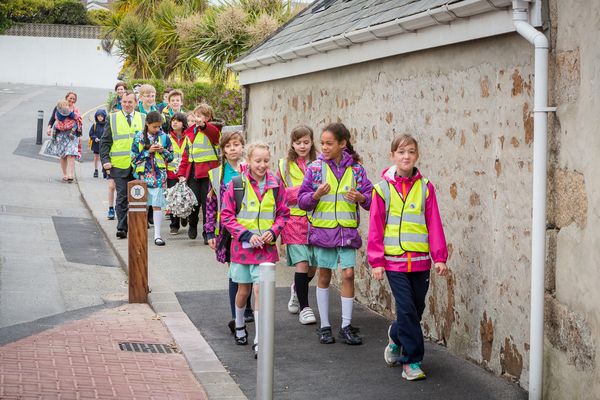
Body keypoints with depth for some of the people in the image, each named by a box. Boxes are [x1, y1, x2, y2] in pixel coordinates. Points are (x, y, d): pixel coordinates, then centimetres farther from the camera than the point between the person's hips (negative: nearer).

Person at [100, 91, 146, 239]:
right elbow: (105, 141, 6)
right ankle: (122, 228, -3)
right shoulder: (112, 118, 6)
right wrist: (105, 160, -5)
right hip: (119, 165, -2)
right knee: (122, 197, -4)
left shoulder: (143, 119, 10)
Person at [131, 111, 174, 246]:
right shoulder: (139, 137, 0)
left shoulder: (164, 137, 2)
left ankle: (157, 235, 1)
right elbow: (134, 157, -2)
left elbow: (171, 156, 9)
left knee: (157, 205, -3)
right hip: (142, 175, 0)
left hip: (159, 176, 0)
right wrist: (148, 151, -11)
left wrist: (163, 151, -10)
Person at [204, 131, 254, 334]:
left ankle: (246, 312, 17)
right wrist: (210, 232, 6)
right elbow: (211, 204, 9)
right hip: (228, 231, 1)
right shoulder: (216, 174, 6)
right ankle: (239, 316, 1)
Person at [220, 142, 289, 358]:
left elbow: (283, 213, 10)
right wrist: (247, 235, -13)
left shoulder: (275, 185, 0)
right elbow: (227, 216, -4)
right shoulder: (236, 185, -6)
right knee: (243, 290, 12)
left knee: (260, 289, -9)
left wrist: (273, 231, -8)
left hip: (266, 246, 0)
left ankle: (259, 341, -5)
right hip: (242, 244, 0)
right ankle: (239, 324, 41)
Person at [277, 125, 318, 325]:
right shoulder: (285, 165, 6)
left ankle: (297, 289, 39)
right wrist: (300, 191, -4)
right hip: (294, 219, -1)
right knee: (302, 263, -9)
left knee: (313, 265, 7)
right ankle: (304, 307, 3)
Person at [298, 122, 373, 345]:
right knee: (324, 276, 8)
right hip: (322, 230, 0)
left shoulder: (355, 169, 0)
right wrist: (316, 195, -21)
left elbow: (370, 197, 4)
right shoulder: (315, 168, -2)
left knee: (348, 274, -4)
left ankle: (346, 326, 7)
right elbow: (302, 200, -1)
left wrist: (361, 198, -18)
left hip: (347, 230, 0)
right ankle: (324, 326, 18)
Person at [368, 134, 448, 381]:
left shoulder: (425, 187, 3)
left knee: (416, 309, 12)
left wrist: (439, 257, -2)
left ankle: (395, 339, 39)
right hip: (394, 260, -3)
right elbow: (376, 227, -1)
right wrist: (376, 261, -3)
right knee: (407, 310, -7)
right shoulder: (383, 188, -2)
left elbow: (434, 224, 3)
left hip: (420, 260, 3)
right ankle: (412, 361, 3)